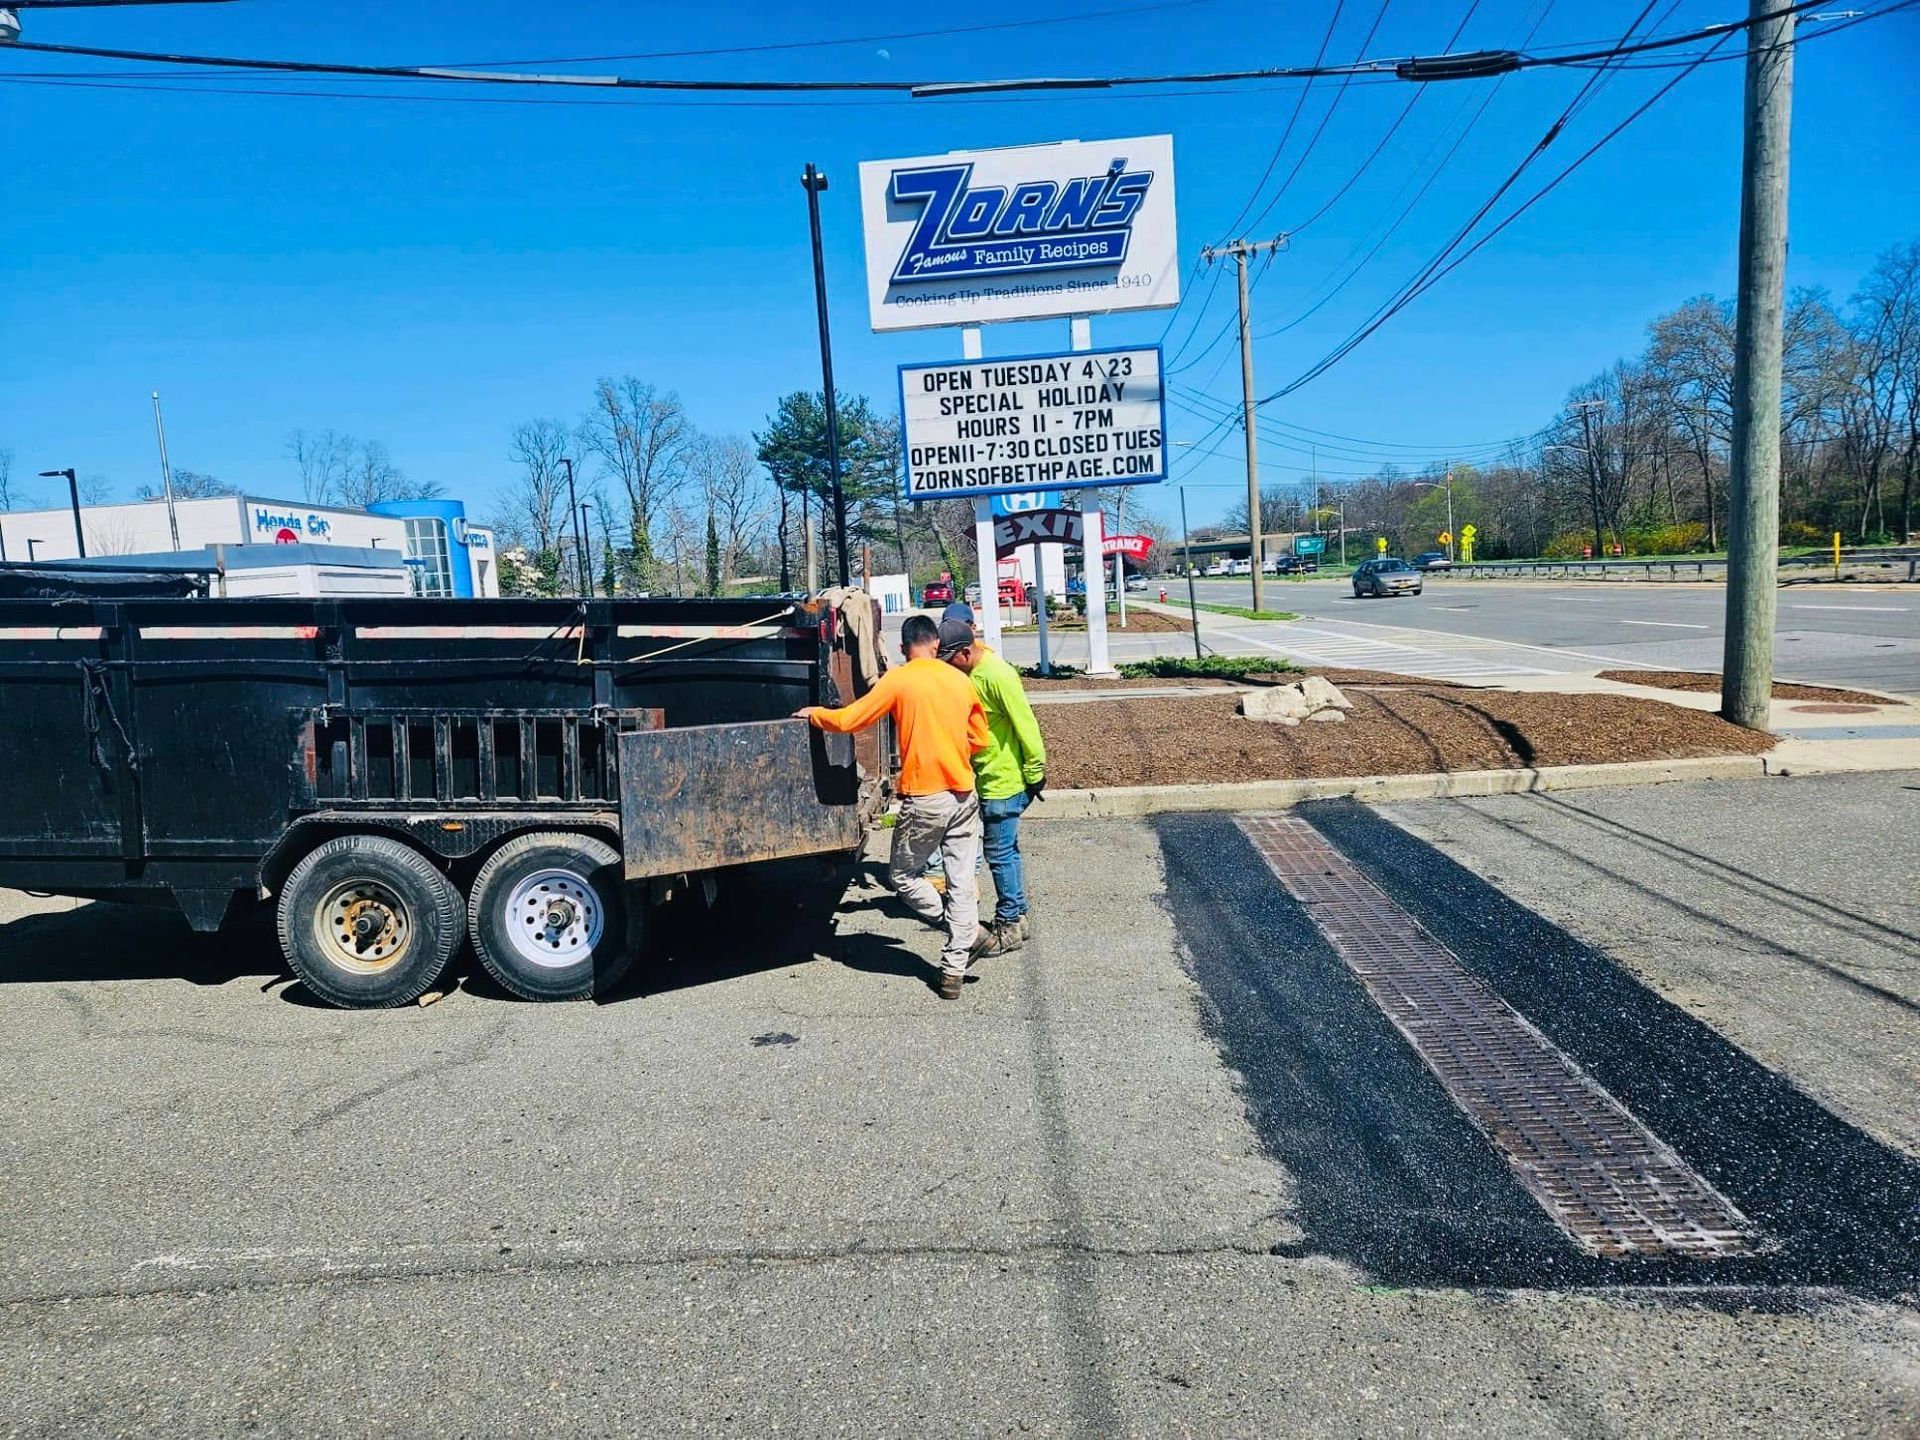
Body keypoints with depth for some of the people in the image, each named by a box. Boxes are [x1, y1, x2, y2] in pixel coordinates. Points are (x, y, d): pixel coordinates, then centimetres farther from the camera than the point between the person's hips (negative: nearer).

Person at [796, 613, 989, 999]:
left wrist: (813, 714, 11)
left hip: (925, 799, -5)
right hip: (964, 797, 5)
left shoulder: (898, 680, -7)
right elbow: (979, 741, 13)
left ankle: (969, 933, 8)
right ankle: (955, 970, 11)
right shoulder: (961, 681, 6)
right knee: (962, 883, 9)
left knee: (902, 876, 13)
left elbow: (848, 720, -7)